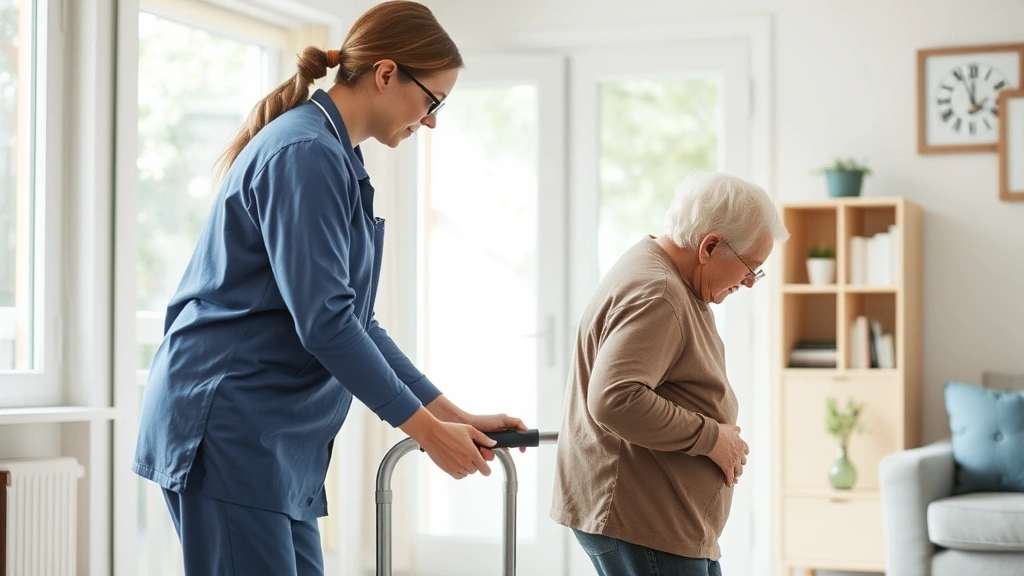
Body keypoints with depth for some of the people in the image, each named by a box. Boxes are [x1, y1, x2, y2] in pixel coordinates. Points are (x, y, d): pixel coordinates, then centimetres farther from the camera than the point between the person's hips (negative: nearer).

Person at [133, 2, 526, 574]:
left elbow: (354, 320, 16)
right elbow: (324, 322, -21)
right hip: (226, 427, -10)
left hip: (277, 438, 10)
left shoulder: (338, 158, 15)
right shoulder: (305, 153, -16)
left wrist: (452, 414, 11)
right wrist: (427, 429, -13)